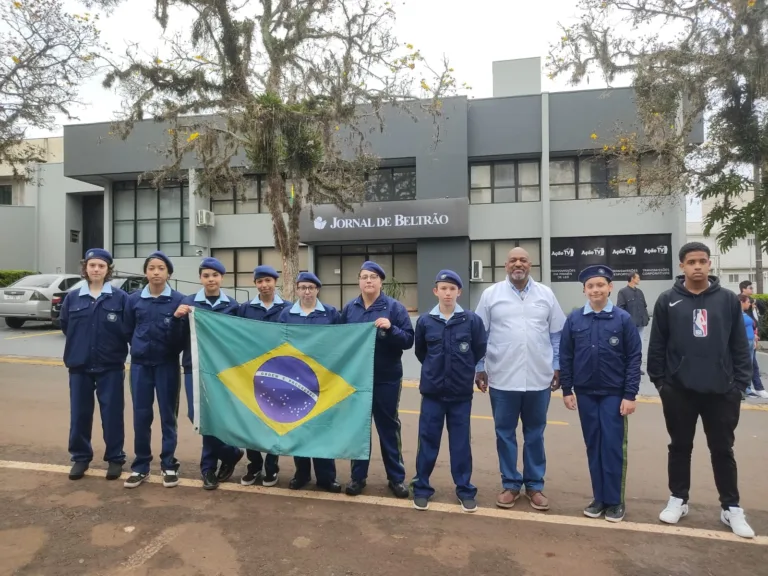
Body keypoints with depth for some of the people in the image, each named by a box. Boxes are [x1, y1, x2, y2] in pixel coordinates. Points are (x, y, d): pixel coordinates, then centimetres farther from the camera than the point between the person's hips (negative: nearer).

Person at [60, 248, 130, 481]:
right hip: (79, 365, 3)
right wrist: (80, 345, 8)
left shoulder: (120, 297, -5)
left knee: (112, 413, 4)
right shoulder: (72, 297, 4)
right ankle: (81, 457, 26)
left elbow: (129, 330, -5)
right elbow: (65, 326, 13)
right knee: (79, 413, 10)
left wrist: (113, 348, -7)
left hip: (111, 366, -2)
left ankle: (115, 458, 18)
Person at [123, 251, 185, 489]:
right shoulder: (134, 299, 2)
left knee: (168, 415, 7)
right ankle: (141, 466, 21)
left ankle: (168, 465, 19)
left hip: (167, 365, -2)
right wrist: (139, 347, 7)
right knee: (141, 416, 8)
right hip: (140, 364, 2)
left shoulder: (179, 300, -6)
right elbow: (128, 330, 11)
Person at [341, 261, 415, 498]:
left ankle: (396, 477, 22)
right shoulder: (349, 308, 4)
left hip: (387, 378, -2)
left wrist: (391, 329, -26)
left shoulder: (394, 307, -6)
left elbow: (408, 340, -9)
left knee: (389, 427, 9)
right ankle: (358, 476, 25)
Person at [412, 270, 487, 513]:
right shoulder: (425, 321, -3)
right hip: (432, 392, 1)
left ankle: (465, 490, 24)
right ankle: (421, 488, 22)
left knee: (460, 442, 9)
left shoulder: (472, 320, -7)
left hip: (461, 393, 0)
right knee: (428, 440, 8)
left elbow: (480, 350, 4)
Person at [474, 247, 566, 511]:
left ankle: (535, 485, 27)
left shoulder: (546, 294, 5)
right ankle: (510, 484, 25)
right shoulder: (491, 294, 0)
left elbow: (557, 334, 8)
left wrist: (557, 367, 4)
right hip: (502, 378, -1)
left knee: (535, 434, 13)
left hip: (539, 378, 1)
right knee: (505, 433, 10)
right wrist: (479, 367, 1)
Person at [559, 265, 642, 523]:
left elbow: (634, 358, -5)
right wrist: (567, 390, 2)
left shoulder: (623, 319, -5)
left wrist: (630, 395, -8)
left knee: (613, 446, 3)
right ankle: (599, 497, 22)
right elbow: (566, 356, 3)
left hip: (614, 393, -2)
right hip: (585, 393, 2)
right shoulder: (574, 319, -1)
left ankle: (615, 500, 16)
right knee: (593, 446, 10)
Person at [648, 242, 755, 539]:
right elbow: (657, 345, 1)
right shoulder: (667, 301, -1)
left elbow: (740, 345, 3)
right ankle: (678, 499, 27)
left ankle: (731, 508, 26)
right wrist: (659, 381, -1)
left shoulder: (728, 299, 1)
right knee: (680, 447, 13)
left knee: (723, 450, 11)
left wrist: (740, 383, 0)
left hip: (721, 391, 1)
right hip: (679, 390, 0)